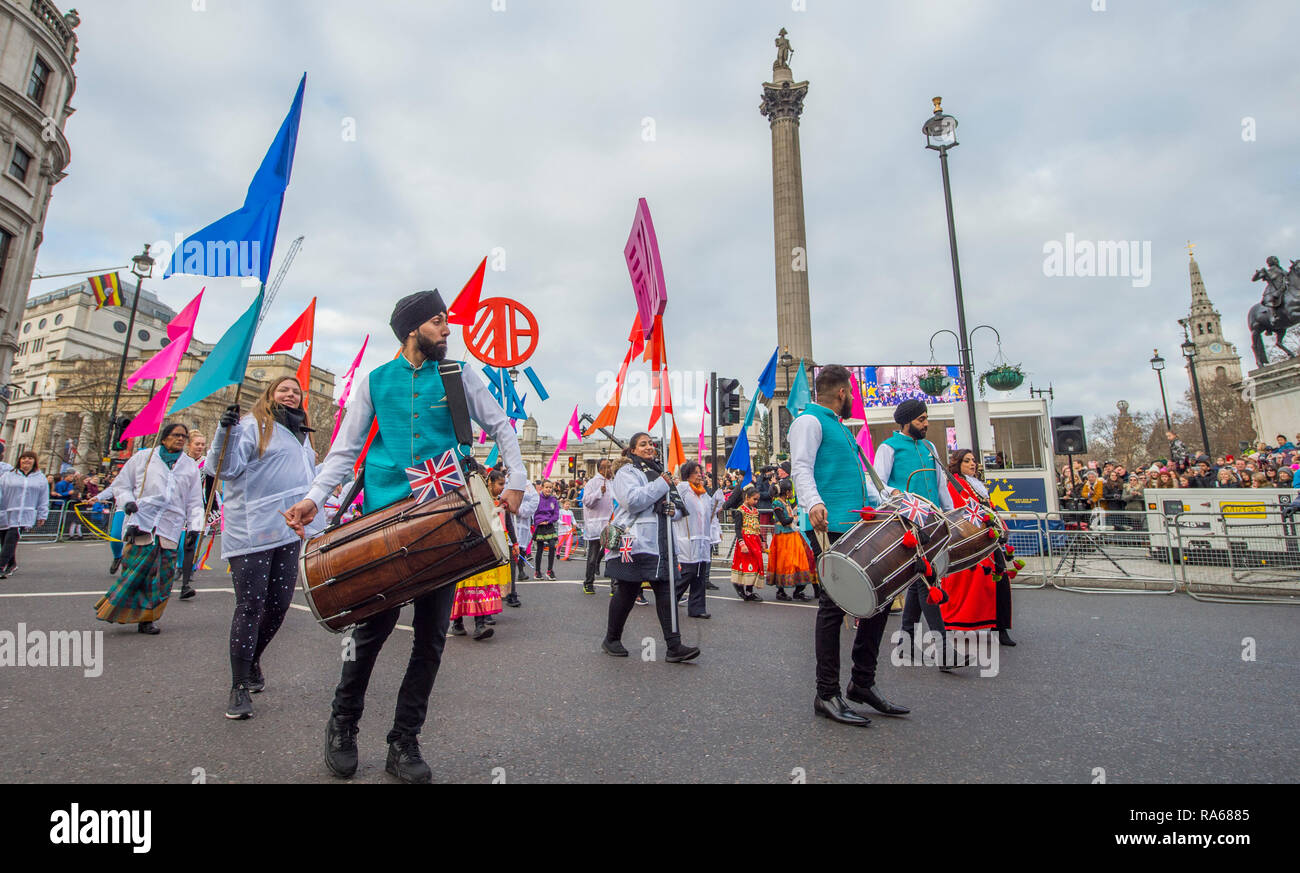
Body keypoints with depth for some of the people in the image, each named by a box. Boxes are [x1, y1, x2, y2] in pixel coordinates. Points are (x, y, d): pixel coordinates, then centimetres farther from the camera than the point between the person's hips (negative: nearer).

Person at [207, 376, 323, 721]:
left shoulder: (301, 435, 21)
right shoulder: (253, 426, -2)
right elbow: (225, 468, -14)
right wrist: (225, 430, -25)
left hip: (289, 529, 7)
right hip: (252, 531, -7)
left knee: (280, 603, 9)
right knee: (250, 605, -5)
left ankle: (252, 660, 32)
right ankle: (239, 687, 6)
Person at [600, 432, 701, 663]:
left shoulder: (658, 471, 22)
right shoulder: (626, 472, -2)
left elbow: (666, 502, 30)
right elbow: (633, 500, -19)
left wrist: (673, 508, 5)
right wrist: (662, 485, -14)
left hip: (661, 542, 7)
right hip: (635, 542, -6)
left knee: (666, 591, 0)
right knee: (626, 592, 3)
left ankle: (674, 646, 1)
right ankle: (611, 640, 22)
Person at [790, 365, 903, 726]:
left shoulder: (841, 428, 27)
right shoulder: (809, 421, -2)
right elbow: (801, 469, -16)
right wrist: (813, 502, -33)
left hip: (860, 528, 10)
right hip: (831, 528, -10)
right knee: (833, 608, -5)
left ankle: (862, 681, 23)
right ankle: (827, 695, 5)